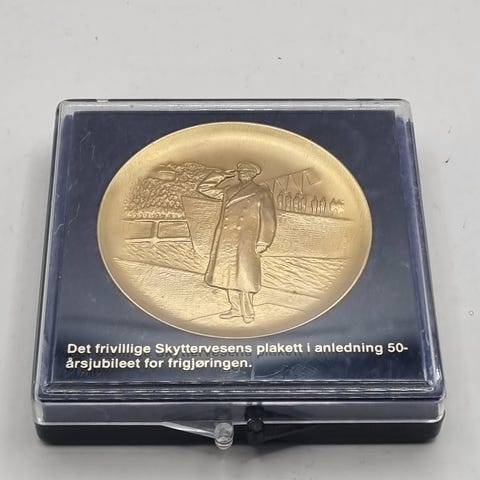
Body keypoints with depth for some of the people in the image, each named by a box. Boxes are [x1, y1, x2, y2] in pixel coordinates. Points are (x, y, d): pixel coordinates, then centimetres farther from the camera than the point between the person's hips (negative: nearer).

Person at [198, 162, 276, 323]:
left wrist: (262, 242, -10)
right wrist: (223, 175, 13)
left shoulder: (262, 193, 4)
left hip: (246, 240, -5)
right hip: (226, 239, 5)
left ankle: (248, 313, 1)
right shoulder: (228, 191, 17)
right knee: (228, 273, 7)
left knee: (244, 276, -8)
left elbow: (268, 219, -1)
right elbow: (204, 187, 20)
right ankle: (236, 308, 18)